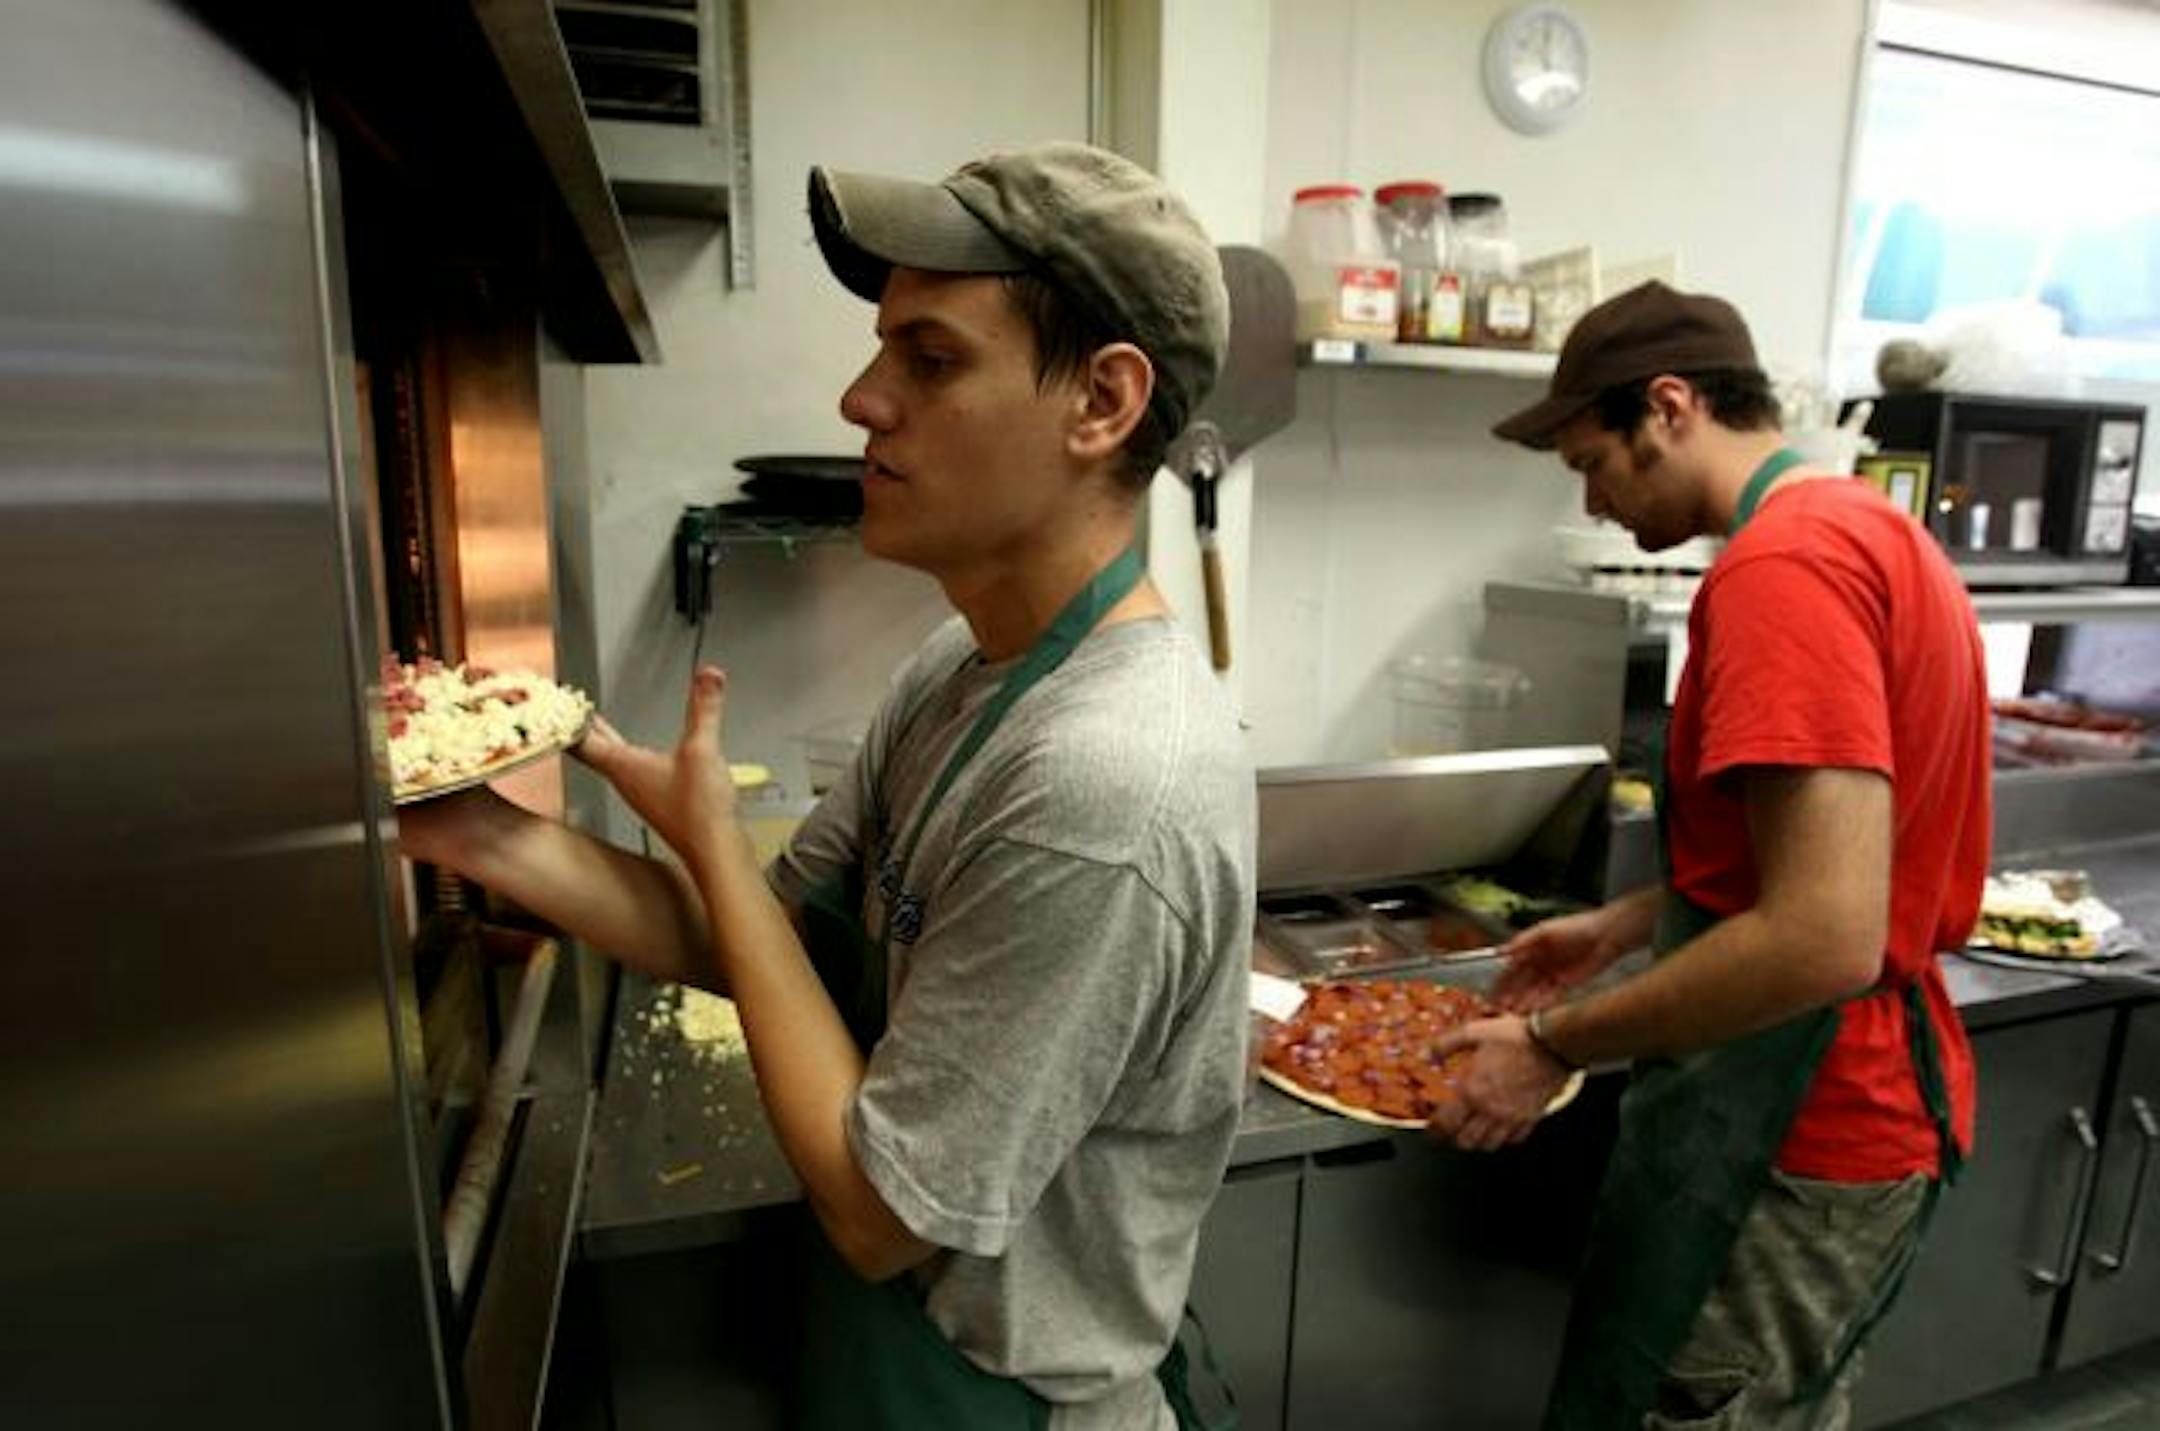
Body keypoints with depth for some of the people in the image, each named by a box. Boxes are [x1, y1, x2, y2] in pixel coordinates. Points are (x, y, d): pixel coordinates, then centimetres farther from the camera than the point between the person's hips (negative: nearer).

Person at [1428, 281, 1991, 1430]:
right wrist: (1628, 922, 15)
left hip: (1793, 1130, -10)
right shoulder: (1863, 529, 11)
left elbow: (1824, 939, -29)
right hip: (1867, 1106, 10)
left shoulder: (1782, 566, -22)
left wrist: (1555, 1047, -19)